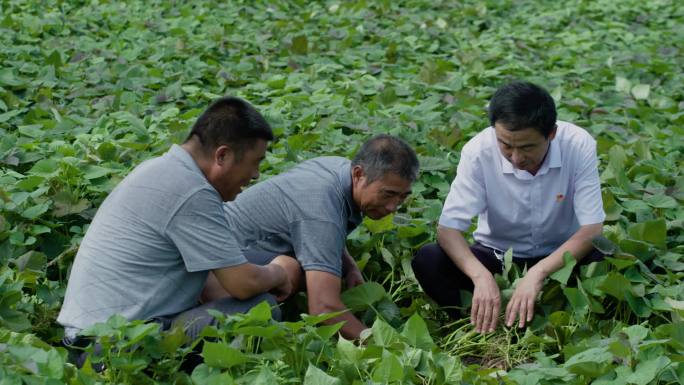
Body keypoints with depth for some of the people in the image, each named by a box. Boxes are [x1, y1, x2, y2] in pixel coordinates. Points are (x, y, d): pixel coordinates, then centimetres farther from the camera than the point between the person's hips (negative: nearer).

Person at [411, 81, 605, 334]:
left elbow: (592, 229, -22)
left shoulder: (578, 145, -22)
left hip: (562, 257, 0)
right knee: (427, 260, -26)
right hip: (497, 257, 0)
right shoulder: (479, 151, -22)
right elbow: (448, 228, -23)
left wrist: (537, 273, -36)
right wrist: (481, 276, -42)